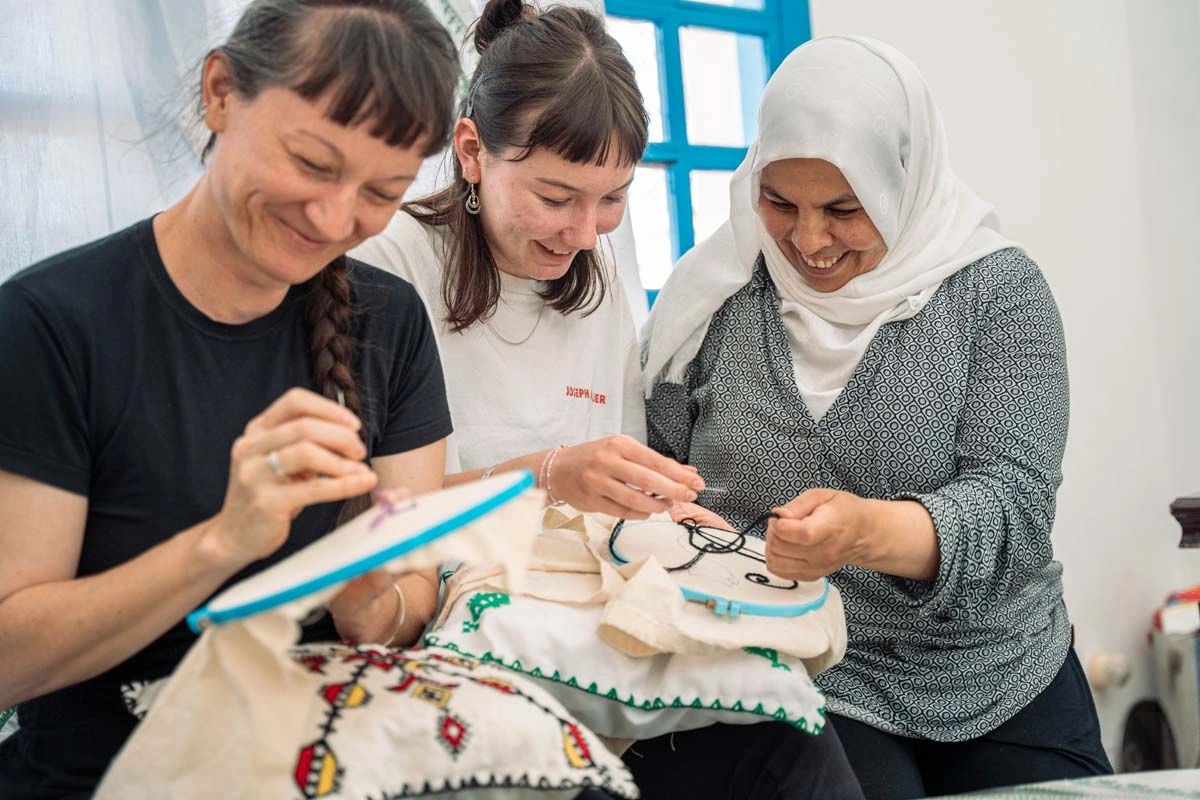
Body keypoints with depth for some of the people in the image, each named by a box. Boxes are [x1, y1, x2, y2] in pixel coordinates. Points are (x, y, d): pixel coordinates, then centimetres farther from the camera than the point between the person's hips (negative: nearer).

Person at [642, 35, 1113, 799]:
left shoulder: (995, 287, -7)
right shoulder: (716, 298, -3)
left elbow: (1014, 499, -16)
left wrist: (869, 531, -36)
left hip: (1006, 686, 1)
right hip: (804, 690, -1)